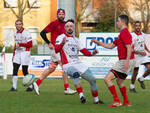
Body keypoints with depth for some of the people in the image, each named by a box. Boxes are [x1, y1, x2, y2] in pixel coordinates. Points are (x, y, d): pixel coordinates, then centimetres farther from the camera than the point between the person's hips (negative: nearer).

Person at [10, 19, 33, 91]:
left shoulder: (26, 33, -11)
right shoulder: (15, 33, 11)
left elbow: (30, 45, -14)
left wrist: (20, 44, -17)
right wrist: (14, 55, 17)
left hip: (25, 53, -6)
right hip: (17, 53, 6)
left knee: (25, 71, -2)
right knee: (15, 70, -4)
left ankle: (31, 86, 15)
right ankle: (14, 87, 0)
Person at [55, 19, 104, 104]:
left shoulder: (76, 40, 18)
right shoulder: (61, 37, -2)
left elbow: (85, 52, 19)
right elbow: (56, 50, -19)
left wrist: (92, 53, -1)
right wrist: (62, 44, -39)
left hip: (78, 64, 7)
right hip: (68, 65, -7)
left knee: (92, 79, 2)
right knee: (76, 74, -38)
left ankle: (96, 100, 19)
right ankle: (81, 96, -38)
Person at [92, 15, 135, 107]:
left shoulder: (124, 33, -13)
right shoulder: (122, 33, 20)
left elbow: (129, 48, -23)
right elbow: (111, 46, 27)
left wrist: (127, 61, -33)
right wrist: (97, 42, 28)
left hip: (124, 61, -11)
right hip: (124, 61, 11)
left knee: (107, 79, -12)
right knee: (119, 81, 26)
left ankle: (117, 101, -15)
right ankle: (126, 102, 28)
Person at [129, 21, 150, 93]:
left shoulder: (143, 35, 6)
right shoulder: (132, 36, -16)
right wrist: (140, 52, -21)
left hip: (143, 55, 6)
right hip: (136, 56, -5)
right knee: (135, 72, 2)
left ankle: (141, 79, 16)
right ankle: (132, 87, 21)